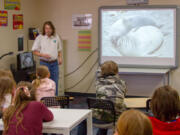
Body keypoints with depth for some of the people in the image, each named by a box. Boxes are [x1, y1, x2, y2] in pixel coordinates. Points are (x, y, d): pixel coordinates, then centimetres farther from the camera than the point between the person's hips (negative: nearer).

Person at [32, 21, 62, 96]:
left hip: (54, 63, 3)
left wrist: (60, 57, -1)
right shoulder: (40, 38, -4)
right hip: (44, 63, -3)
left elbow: (59, 50, 16)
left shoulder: (56, 37, 5)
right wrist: (43, 55, -17)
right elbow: (34, 51, -2)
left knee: (55, 83, 6)